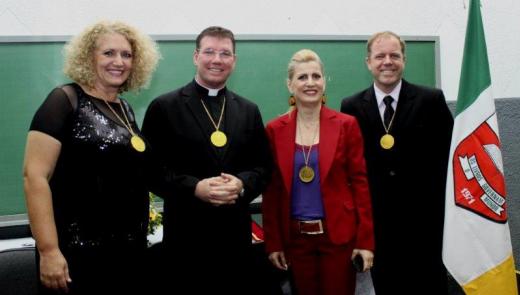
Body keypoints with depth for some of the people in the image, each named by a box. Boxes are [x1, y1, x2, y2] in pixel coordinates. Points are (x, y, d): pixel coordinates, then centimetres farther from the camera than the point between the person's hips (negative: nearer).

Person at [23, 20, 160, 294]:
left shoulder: (124, 109, 10)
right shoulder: (65, 100, -10)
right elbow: (34, 176, -17)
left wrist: (140, 234, 16)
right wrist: (49, 251, -22)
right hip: (79, 253, -7)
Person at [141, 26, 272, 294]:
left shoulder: (249, 111, 11)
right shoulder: (164, 107, -1)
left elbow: (263, 166, 9)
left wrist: (242, 184, -12)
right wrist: (194, 187, -18)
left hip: (236, 232, 3)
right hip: (185, 233, -3)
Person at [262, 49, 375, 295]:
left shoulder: (346, 125, -3)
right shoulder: (275, 130, 0)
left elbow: (359, 181, -3)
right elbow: (271, 189, 3)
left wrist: (366, 239, -6)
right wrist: (273, 241, 1)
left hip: (339, 234, -1)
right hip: (295, 236, 1)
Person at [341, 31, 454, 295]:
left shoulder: (431, 100, -2)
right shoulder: (352, 107, 2)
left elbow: (449, 152, 0)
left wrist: (444, 202, -6)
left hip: (425, 217, -1)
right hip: (376, 219, 1)